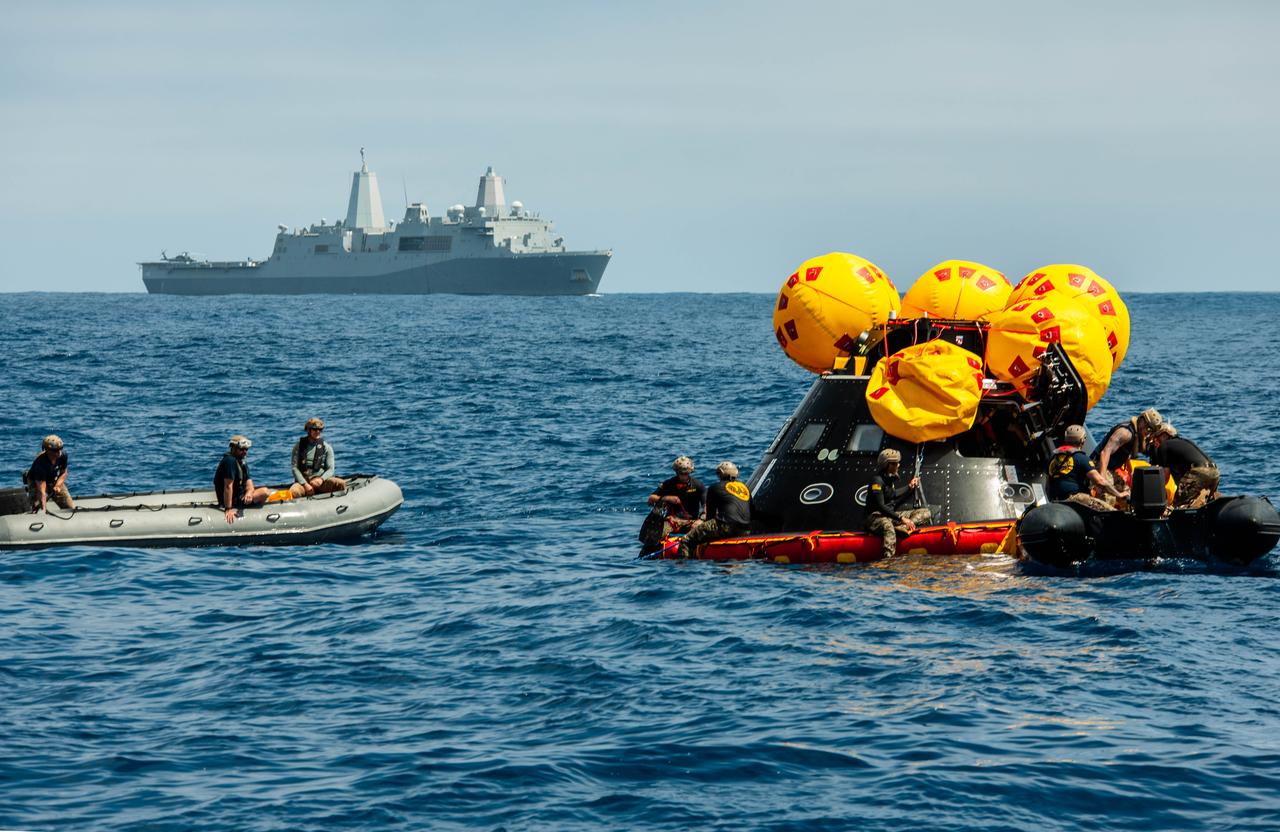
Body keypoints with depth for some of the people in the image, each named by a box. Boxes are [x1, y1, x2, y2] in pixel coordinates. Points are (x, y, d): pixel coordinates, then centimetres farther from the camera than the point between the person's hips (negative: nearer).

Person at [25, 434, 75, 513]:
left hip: (54, 481, 5)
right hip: (36, 483, -5)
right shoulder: (41, 463, -39)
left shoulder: (63, 455, -21)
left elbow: (63, 473, -1)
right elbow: (41, 490, -42)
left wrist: (57, 486, -20)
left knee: (71, 508, -1)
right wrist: (43, 509, -50)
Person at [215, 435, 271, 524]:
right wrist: (228, 509, -31)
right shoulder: (230, 461, -20)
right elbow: (228, 486, -27)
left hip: (239, 496, 10)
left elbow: (249, 484, 1)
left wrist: (249, 492, -25)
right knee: (265, 492, -19)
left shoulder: (243, 463, 12)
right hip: (233, 500, -10)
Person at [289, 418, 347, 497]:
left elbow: (330, 469, 4)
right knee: (293, 491, -37)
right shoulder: (299, 447, 7)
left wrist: (321, 479, -18)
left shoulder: (327, 448, 10)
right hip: (303, 481, -2)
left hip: (321, 482, 2)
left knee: (341, 484, -27)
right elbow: (295, 468, 0)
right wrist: (305, 484, -14)